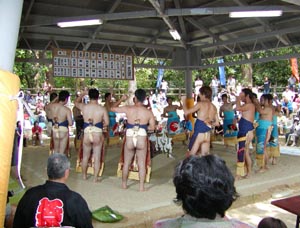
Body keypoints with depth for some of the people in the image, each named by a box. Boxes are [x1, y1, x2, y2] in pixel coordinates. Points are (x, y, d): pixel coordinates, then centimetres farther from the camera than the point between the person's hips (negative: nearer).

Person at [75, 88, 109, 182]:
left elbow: (76, 102, 19)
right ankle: (95, 178, 16)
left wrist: (83, 93, 27)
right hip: (98, 135, -2)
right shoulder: (102, 109, -7)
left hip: (86, 134, 2)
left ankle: (84, 175, 34)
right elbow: (107, 123, -4)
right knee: (97, 157, 9)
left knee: (85, 156, 19)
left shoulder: (83, 107, -3)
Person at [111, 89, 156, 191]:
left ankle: (124, 184, 30)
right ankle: (141, 186, 12)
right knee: (142, 164, 9)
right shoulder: (148, 112, -1)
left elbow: (113, 108, 9)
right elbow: (152, 127, 1)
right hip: (142, 139, -1)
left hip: (129, 139, 1)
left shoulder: (128, 109, -3)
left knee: (126, 163, 17)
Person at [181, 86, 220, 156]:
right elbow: (217, 123, 13)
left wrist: (183, 101, 3)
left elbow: (186, 112, -11)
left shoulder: (200, 104, -8)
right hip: (208, 135, 6)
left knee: (190, 156, 4)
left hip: (198, 134, -6)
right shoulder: (214, 107, 9)